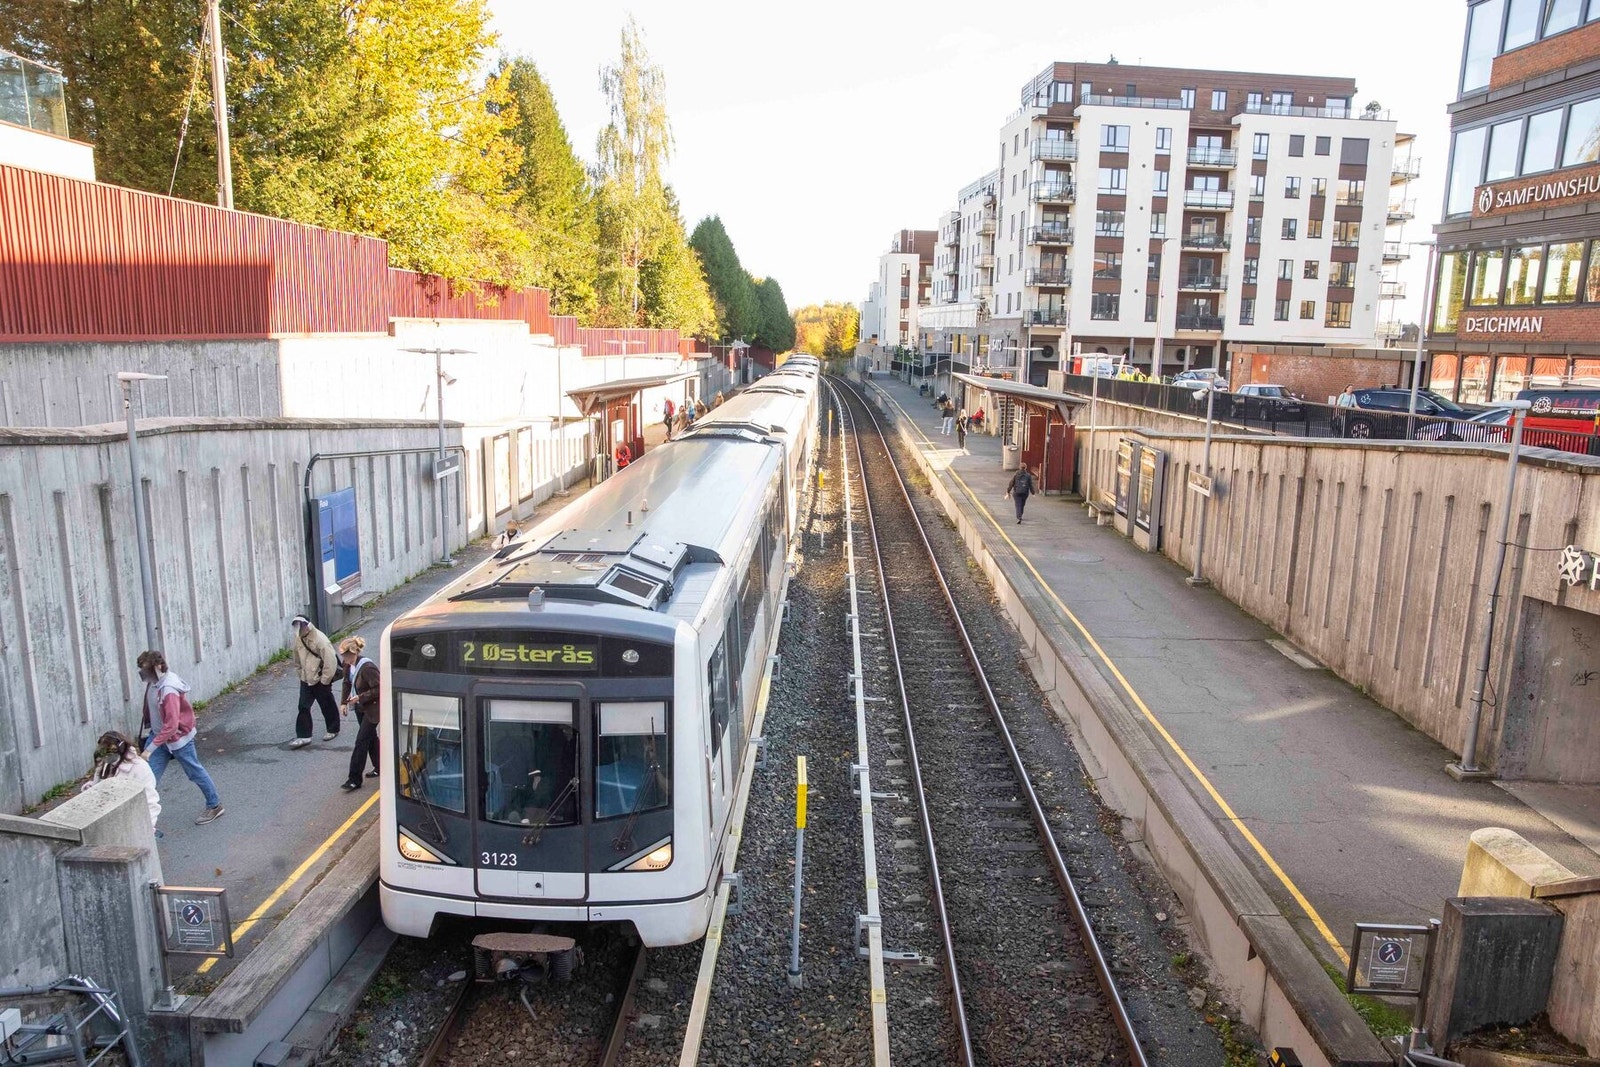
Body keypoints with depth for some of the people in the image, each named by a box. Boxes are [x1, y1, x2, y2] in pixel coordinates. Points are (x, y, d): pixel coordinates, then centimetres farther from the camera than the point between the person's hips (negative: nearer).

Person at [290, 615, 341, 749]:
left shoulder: (320, 639, -23)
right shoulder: (298, 638, -2)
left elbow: (330, 661, -23)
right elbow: (297, 658, 13)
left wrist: (325, 680, -18)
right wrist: (301, 673, 12)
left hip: (320, 680, -6)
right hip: (306, 680, 6)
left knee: (327, 706, 10)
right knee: (303, 707, 2)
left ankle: (333, 730, 28)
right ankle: (303, 736, 7)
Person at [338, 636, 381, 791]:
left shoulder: (367, 667, -28)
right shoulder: (349, 665, -3)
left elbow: (378, 690, -24)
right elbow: (347, 684, 13)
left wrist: (360, 697, -26)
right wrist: (344, 702, 4)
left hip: (372, 709, -9)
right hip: (360, 708, 9)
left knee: (361, 742, -6)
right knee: (370, 737, 20)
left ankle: (354, 779, -1)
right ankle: (380, 767, 36)